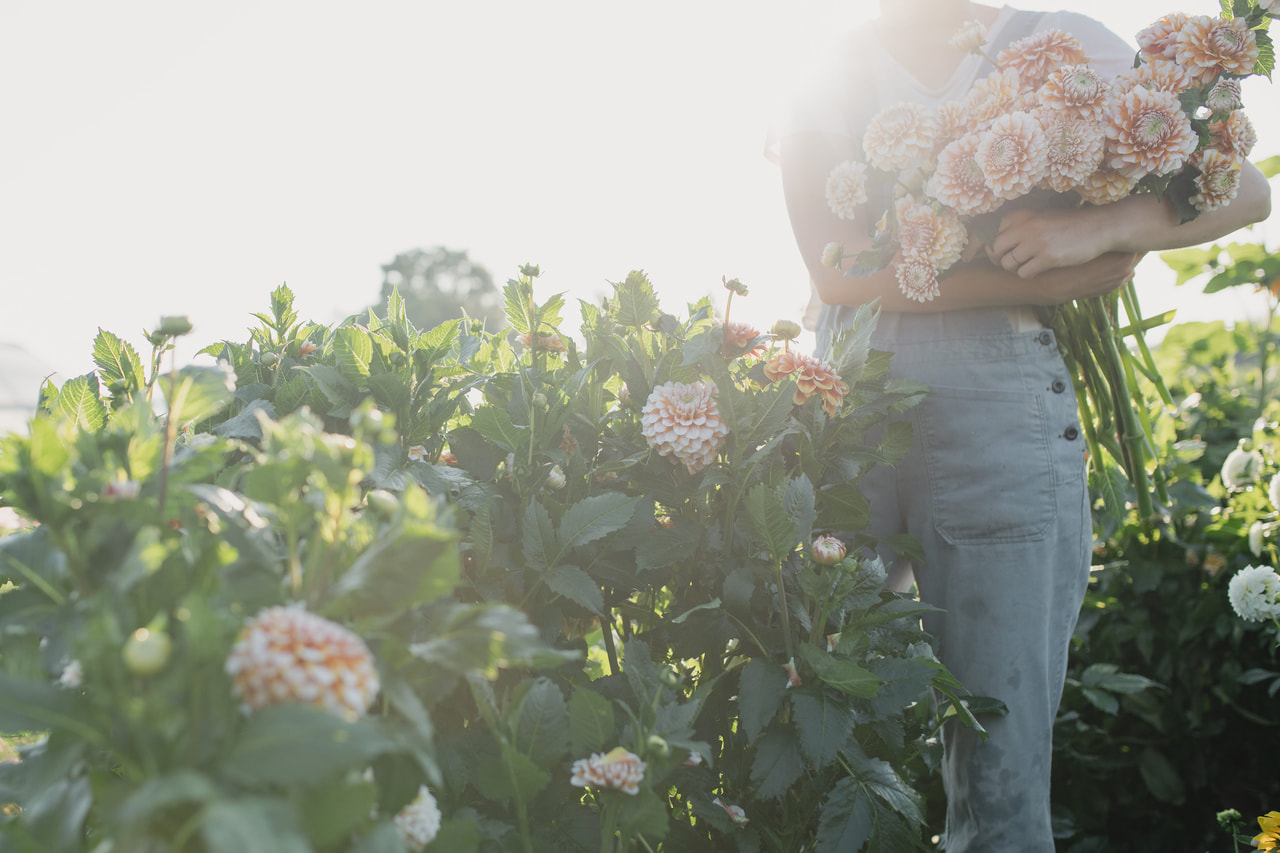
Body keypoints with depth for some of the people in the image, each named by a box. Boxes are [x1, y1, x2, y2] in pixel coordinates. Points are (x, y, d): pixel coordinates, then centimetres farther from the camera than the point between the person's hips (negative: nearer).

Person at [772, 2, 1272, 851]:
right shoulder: (828, 81, 10)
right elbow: (836, 269, -6)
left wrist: (1104, 225, -13)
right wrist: (1037, 279, -14)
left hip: (998, 410, -1)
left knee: (998, 768, -2)